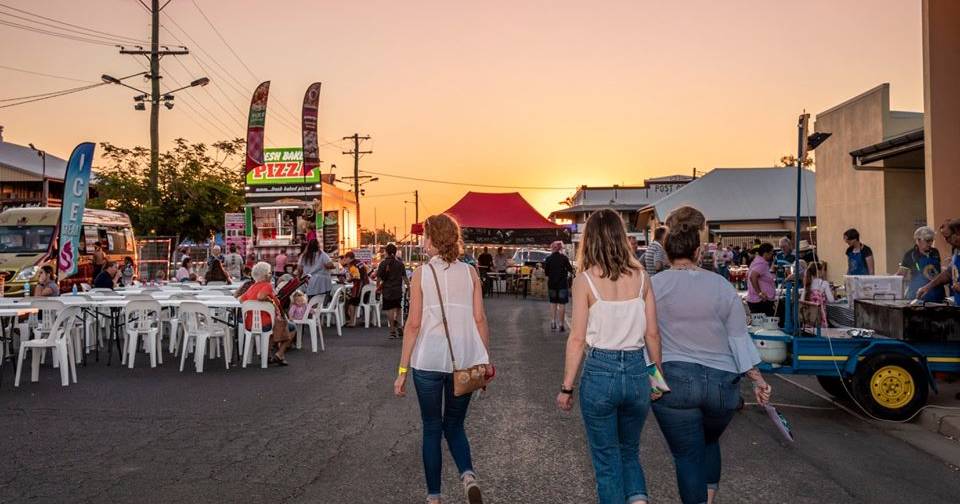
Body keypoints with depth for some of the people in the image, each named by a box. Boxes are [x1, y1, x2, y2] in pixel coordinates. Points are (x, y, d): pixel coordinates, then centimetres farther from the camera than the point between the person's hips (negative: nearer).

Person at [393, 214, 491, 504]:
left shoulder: (421, 273, -4)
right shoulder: (470, 273, 2)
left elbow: (414, 324, -6)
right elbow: (480, 320, 0)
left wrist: (402, 371, -1)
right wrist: (486, 361, 10)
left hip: (428, 362, -2)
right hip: (465, 361, 2)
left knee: (432, 429, 14)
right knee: (454, 426, 19)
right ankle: (468, 474, -5)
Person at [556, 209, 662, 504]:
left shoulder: (585, 280, -9)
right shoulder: (641, 277, 0)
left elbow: (577, 339, -8)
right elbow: (652, 334, 3)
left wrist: (566, 388, 0)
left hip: (600, 372, -3)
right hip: (637, 372, 3)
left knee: (607, 460, 14)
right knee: (630, 452, 23)